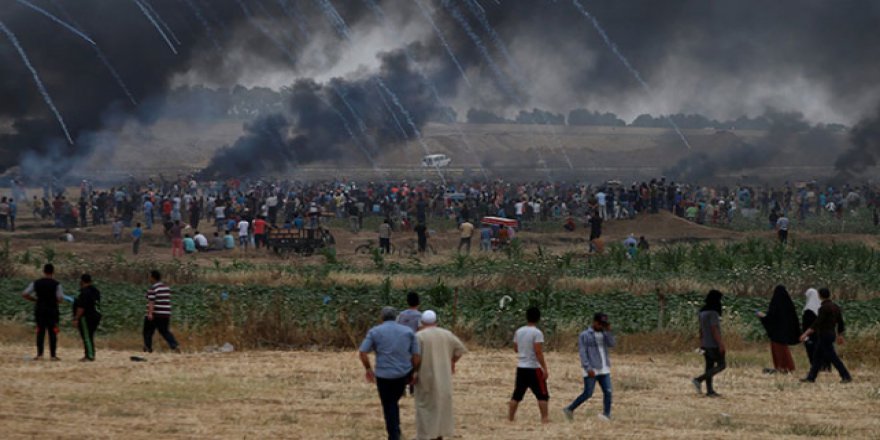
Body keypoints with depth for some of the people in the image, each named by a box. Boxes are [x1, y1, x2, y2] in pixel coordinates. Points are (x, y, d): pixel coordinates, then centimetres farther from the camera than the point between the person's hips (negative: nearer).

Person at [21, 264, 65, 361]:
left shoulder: (36, 283, 2)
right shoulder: (56, 284, -6)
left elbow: (24, 294, -3)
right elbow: (60, 298, -16)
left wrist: (35, 300, 8)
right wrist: (55, 301, 6)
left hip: (39, 310, 2)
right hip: (52, 310, -2)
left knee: (40, 333, 6)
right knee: (53, 333, 3)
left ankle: (39, 354, 1)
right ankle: (53, 355, 3)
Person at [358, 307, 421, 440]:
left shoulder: (374, 332, 0)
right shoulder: (408, 331, 5)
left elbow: (362, 352, -7)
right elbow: (417, 355, 1)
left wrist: (368, 369, 6)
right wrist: (413, 374, 11)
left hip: (384, 375, -2)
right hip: (403, 374, 2)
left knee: (389, 407, 8)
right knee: (394, 401, 24)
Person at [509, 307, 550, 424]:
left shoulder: (519, 331, 6)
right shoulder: (537, 333, -14)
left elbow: (515, 348, 17)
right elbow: (538, 352, -19)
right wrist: (545, 369, -16)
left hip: (520, 367, 6)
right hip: (534, 368, -6)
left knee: (517, 394, 12)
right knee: (542, 394, 1)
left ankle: (510, 416, 12)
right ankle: (545, 417, -4)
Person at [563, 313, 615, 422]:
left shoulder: (604, 334, 13)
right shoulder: (584, 336, -3)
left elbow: (611, 344, -2)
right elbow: (582, 353, -9)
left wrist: (608, 330, -9)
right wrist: (588, 368, -18)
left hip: (604, 369, 5)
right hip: (591, 370, -5)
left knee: (608, 392, -6)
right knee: (588, 394, -6)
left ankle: (607, 414, -4)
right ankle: (569, 409, 7)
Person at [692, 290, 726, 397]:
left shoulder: (703, 312, 10)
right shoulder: (713, 313, -17)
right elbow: (714, 330, -21)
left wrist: (701, 344, 19)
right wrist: (721, 344, -20)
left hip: (706, 344, 9)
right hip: (714, 344, -9)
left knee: (709, 366, 10)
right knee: (721, 365, -3)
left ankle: (710, 390, 9)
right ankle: (699, 380, -13)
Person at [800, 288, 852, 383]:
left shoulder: (824, 308, -18)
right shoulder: (835, 307, 9)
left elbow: (817, 323, -25)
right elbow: (840, 322, 15)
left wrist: (806, 334, -26)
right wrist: (840, 335, 28)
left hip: (824, 336, -9)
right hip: (831, 334, 9)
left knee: (832, 357, -6)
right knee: (817, 357, 13)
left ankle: (846, 377, -6)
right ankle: (811, 377, 16)